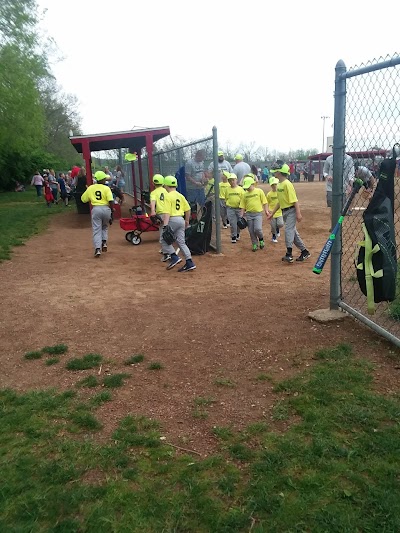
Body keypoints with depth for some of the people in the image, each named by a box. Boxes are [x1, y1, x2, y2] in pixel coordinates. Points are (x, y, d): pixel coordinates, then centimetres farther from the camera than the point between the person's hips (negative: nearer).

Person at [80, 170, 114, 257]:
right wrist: (112, 209, 0)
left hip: (96, 209, 1)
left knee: (96, 230, 2)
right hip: (106, 209, -1)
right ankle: (104, 242, 10)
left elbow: (83, 199, 13)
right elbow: (111, 201, -13)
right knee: (105, 227, 24)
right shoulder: (106, 188, -3)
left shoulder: (90, 188, 6)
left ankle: (97, 249, -10)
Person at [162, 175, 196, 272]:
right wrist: (187, 221, 26)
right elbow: (188, 209, 14)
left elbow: (167, 212, -19)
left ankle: (174, 257, -5)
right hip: (181, 219, 7)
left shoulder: (168, 196, -10)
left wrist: (165, 225, -23)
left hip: (172, 220, -7)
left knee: (164, 239, 8)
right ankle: (189, 263, 5)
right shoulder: (180, 196, 11)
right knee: (181, 242, 10)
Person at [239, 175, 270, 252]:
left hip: (258, 213, -3)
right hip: (249, 214, 3)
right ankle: (255, 244, 20)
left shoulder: (259, 191, -1)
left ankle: (261, 239, 13)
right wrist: (241, 216, 3)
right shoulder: (245, 194, 7)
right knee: (251, 231, 5)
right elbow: (242, 206, 9)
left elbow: (264, 202, 0)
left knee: (257, 229, -16)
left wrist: (266, 211, -7)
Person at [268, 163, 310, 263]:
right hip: (284, 211, 9)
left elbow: (295, 200, -19)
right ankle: (304, 252, 22)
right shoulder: (279, 185, 12)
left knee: (288, 230, -17)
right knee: (293, 232, 12)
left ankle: (289, 254, -21)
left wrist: (298, 214, -23)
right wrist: (272, 213, 22)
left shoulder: (287, 184, -16)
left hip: (291, 211, -9)